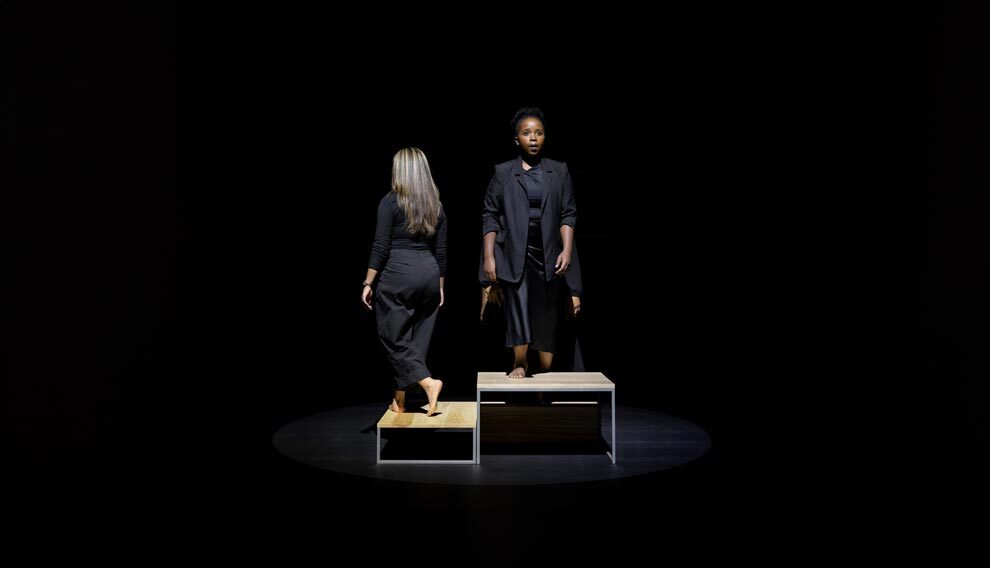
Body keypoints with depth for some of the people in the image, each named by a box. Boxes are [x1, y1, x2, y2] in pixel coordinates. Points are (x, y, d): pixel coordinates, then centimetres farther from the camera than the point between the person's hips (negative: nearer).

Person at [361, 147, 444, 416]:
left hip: (399, 274, -5)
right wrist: (440, 287, 18)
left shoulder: (391, 202, -4)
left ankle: (428, 382, -10)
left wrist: (368, 283, -3)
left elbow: (381, 247, -8)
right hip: (429, 273, 5)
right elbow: (440, 251, 11)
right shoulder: (436, 205, 10)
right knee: (417, 337, 10)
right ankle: (400, 398, 17)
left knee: (393, 336, 5)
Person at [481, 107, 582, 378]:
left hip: (548, 255, 2)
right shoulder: (503, 172, 4)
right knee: (518, 305, -17)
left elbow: (568, 214, 4)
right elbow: (490, 216, 2)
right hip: (515, 255, -2)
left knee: (547, 317, 7)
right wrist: (488, 257, -4)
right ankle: (519, 364, 0)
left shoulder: (560, 171, 7)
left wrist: (567, 250, -7)